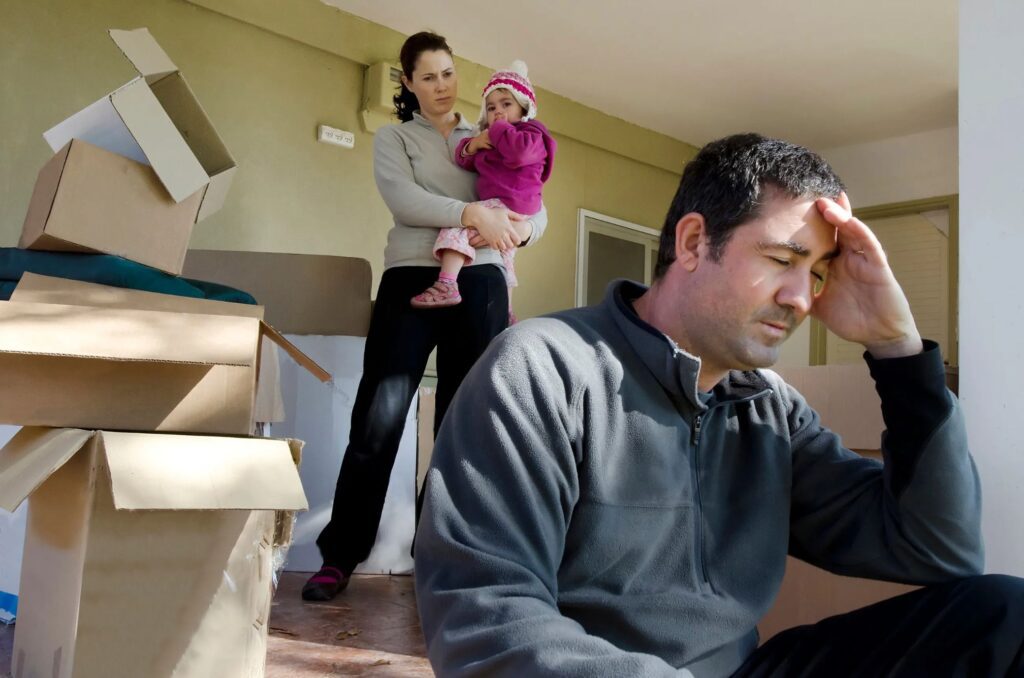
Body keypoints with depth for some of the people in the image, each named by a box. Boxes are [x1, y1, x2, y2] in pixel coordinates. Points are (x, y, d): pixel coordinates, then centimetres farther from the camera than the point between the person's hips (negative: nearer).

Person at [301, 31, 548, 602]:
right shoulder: (394, 139, 12)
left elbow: (538, 212, 13)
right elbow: (403, 200, -9)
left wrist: (517, 230, -10)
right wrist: (472, 214, -21)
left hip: (480, 285, 3)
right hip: (412, 280, -2)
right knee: (378, 421, -7)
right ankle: (340, 556, 3)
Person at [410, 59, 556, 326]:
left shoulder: (531, 133, -2)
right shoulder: (489, 136, 25)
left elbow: (519, 151, -27)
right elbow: (464, 162, 18)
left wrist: (499, 129, -11)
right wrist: (471, 146, -4)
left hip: (510, 204, -11)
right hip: (502, 208, 11)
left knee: (458, 221, -25)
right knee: (503, 253, 22)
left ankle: (446, 285, -39)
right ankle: (507, 314, 37)